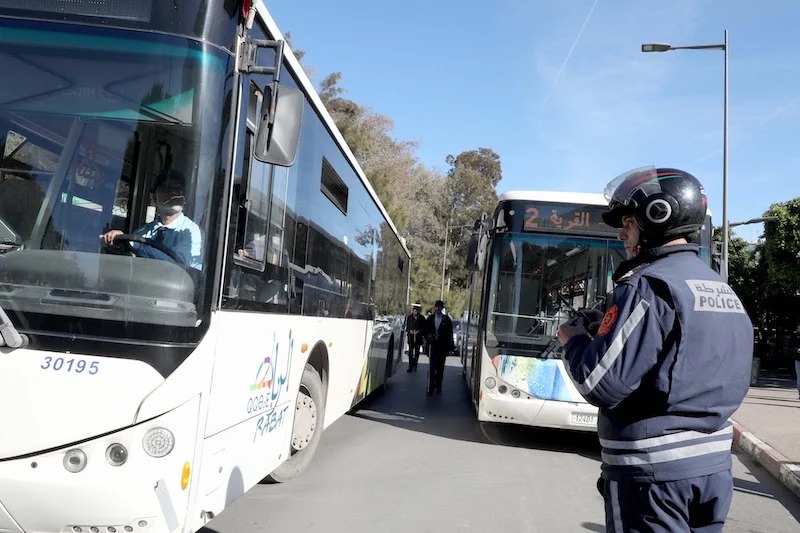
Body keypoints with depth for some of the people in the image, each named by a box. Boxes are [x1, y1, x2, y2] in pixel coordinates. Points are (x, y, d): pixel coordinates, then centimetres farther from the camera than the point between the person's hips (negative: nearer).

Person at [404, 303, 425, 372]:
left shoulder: (422, 318, 2)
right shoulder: (409, 317, 5)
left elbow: (424, 328, 5)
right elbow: (406, 327, 10)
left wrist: (419, 331, -11)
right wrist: (409, 331, -9)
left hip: (418, 338, 0)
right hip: (411, 337, 0)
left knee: (417, 352, 7)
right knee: (410, 352, -6)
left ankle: (415, 366, 20)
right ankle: (410, 367, -5)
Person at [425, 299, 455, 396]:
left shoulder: (446, 319, 2)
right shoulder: (430, 319, 6)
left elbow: (449, 334, 3)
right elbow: (426, 330, 14)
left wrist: (449, 347, -2)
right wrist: (428, 336, -8)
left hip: (442, 347, 0)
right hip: (433, 345, 0)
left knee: (440, 368, 10)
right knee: (432, 367, -6)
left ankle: (438, 386, 22)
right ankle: (430, 388, -7)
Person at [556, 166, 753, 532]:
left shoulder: (647, 286, -18)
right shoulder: (725, 291, 9)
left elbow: (602, 383, -22)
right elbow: (731, 381, 16)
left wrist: (573, 340, -2)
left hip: (653, 466, -8)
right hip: (713, 463, 8)